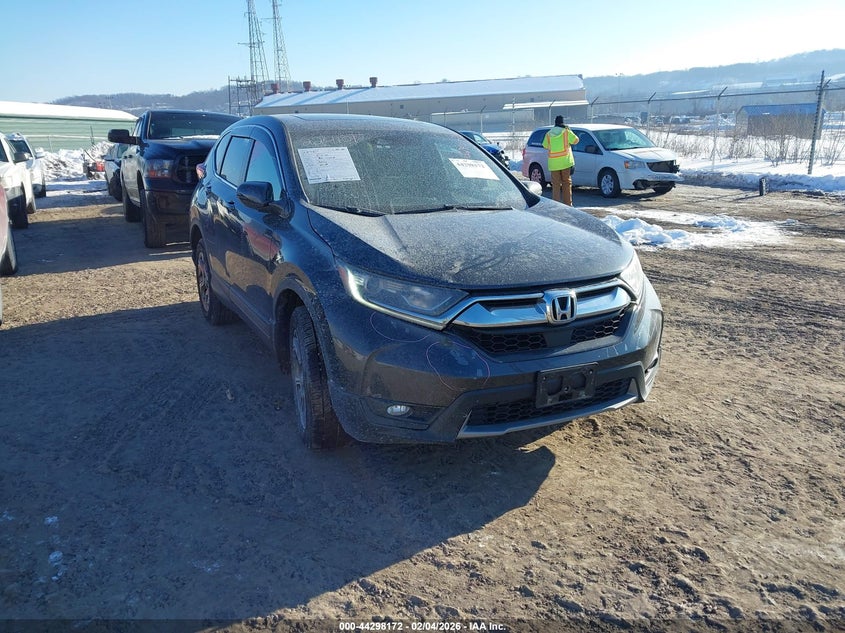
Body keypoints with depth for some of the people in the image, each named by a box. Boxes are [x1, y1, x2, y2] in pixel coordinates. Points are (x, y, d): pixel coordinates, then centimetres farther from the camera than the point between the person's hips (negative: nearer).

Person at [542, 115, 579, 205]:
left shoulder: (549, 134, 6)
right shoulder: (566, 131, -2)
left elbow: (545, 145, 14)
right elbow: (575, 140, 3)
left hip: (553, 162, 2)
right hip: (565, 161, -1)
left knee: (555, 184, 4)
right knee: (567, 182, 6)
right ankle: (567, 204, 6)